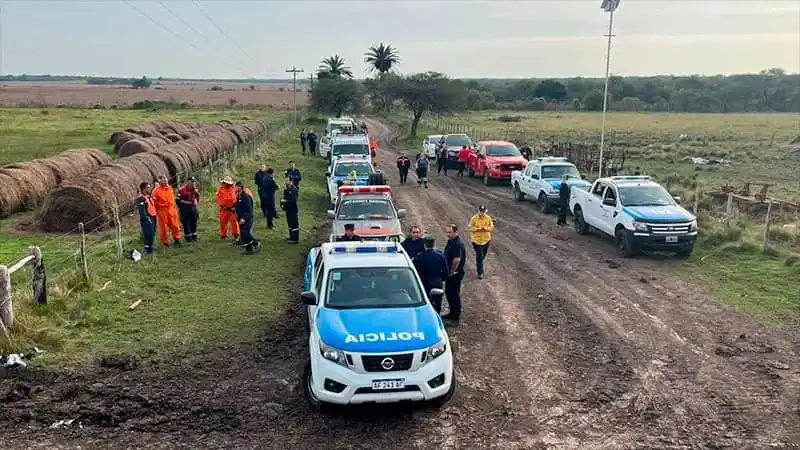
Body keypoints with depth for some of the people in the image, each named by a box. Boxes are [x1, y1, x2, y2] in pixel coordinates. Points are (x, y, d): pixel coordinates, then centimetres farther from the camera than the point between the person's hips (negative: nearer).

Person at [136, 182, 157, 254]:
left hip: (152, 217, 10)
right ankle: (148, 250, -1)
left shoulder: (149, 196, 14)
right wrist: (146, 218, -23)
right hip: (147, 219, -10)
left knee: (152, 234, 16)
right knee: (148, 234, -7)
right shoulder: (141, 198, -16)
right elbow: (142, 210, -21)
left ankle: (150, 248, 28)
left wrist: (154, 216, 16)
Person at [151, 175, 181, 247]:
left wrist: (175, 208, 16)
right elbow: (154, 202, -9)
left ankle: (177, 239, 23)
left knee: (175, 225, 8)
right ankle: (165, 242, 18)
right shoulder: (156, 190, -11)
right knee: (163, 227, 5)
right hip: (162, 211, -5)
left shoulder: (170, 188, 7)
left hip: (171, 210, 5)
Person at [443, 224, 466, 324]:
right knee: (448, 292, 19)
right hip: (450, 273, 10)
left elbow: (457, 260, -33)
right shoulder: (450, 242, 9)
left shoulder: (458, 244, -23)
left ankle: (456, 316, 10)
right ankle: (452, 313, 33)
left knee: (454, 293, -1)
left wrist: (452, 272, -23)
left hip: (455, 274, -10)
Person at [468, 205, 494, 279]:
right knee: (479, 256, -10)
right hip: (476, 240, -4)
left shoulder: (488, 218, -3)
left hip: (486, 240, 4)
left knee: (483, 255, 20)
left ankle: (478, 264, 49)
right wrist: (478, 228, -24)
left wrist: (486, 228, -21)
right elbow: (470, 228, -9)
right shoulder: (474, 218, -12)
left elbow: (492, 227, 0)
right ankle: (480, 272, -6)